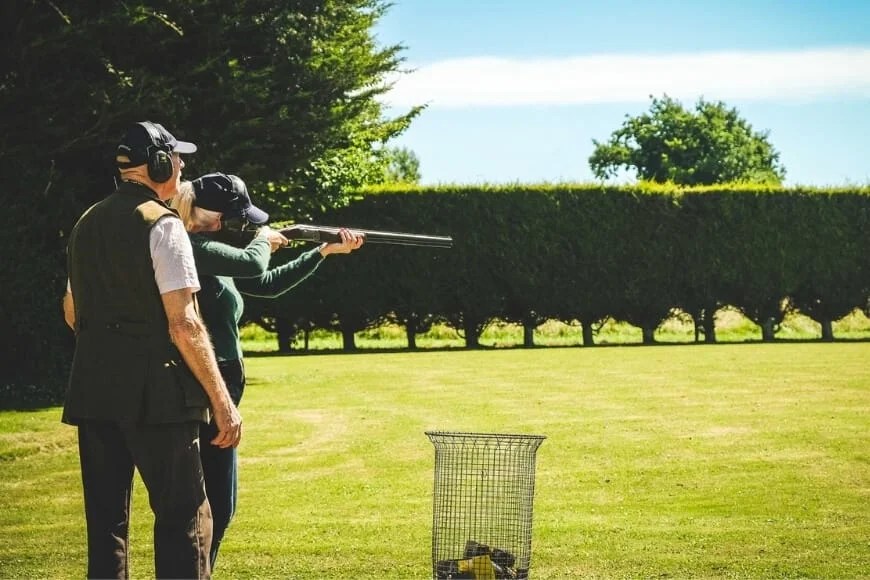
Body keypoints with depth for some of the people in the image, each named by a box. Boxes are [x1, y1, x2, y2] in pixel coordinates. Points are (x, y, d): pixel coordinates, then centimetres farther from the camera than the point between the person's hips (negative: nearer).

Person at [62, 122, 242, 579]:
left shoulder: (86, 224, 14)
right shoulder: (162, 225, -10)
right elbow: (183, 324, -16)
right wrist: (222, 400, -14)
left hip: (93, 388, 7)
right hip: (154, 393, -7)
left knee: (105, 518, 10)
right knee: (183, 518, -3)